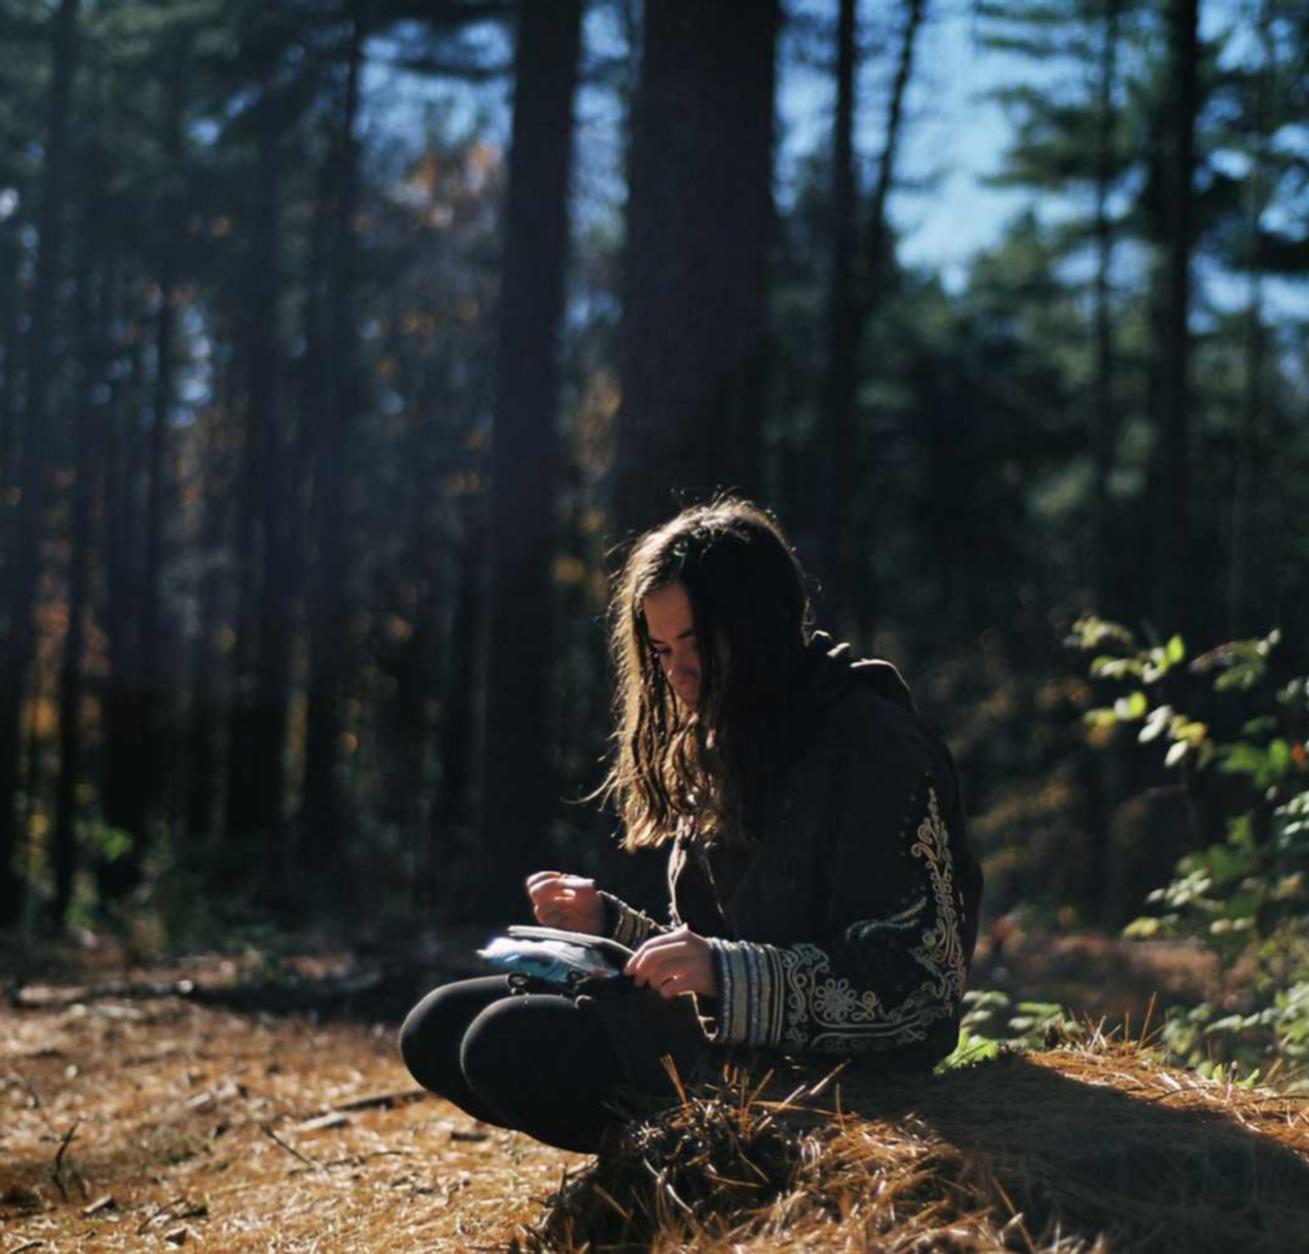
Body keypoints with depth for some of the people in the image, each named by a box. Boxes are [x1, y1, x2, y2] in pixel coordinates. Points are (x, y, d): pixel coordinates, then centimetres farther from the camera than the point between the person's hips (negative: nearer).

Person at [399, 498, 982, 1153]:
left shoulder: (873, 747, -10)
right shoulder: (712, 754, 16)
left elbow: (918, 981, -17)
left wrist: (725, 974, -27)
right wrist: (605, 922, 3)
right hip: (723, 1035, 9)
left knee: (513, 1045, -23)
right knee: (436, 1030, 0)